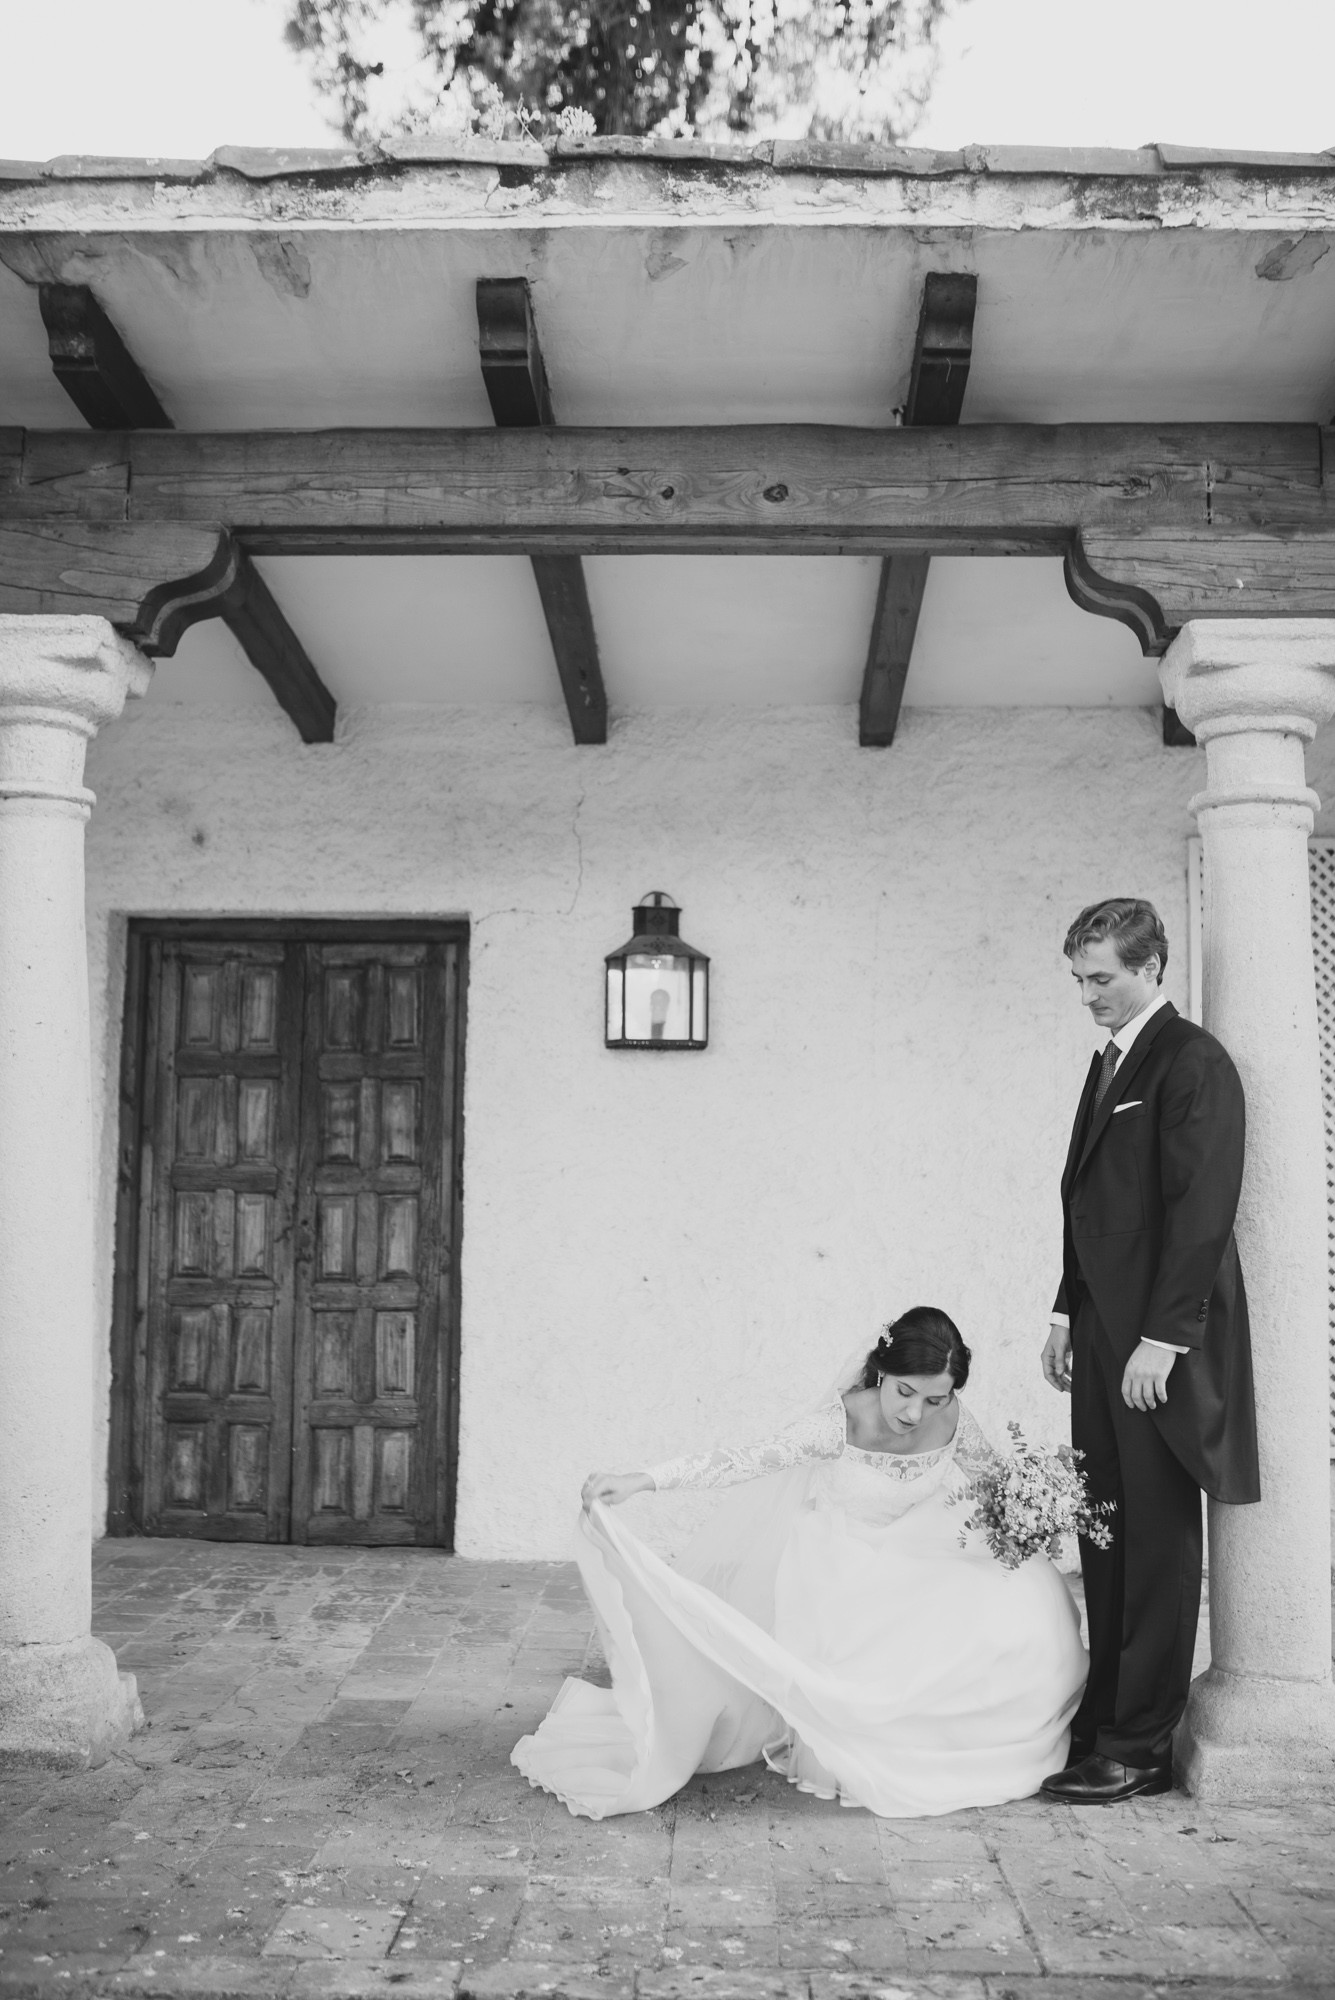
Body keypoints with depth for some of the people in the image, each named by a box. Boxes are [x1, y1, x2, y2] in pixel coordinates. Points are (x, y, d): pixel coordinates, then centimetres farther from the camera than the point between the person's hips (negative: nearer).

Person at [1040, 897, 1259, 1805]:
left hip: (1160, 1342, -8)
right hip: (1103, 1336, 8)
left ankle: (1139, 1747, 11)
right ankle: (1104, 1721, 22)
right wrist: (1069, 1313, 15)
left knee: (1157, 1543, 1)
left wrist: (1160, 1338, -19)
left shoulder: (1195, 1063, -11)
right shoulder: (1109, 1064, 16)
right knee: (1105, 1538, 12)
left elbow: (1202, 1208, -17)